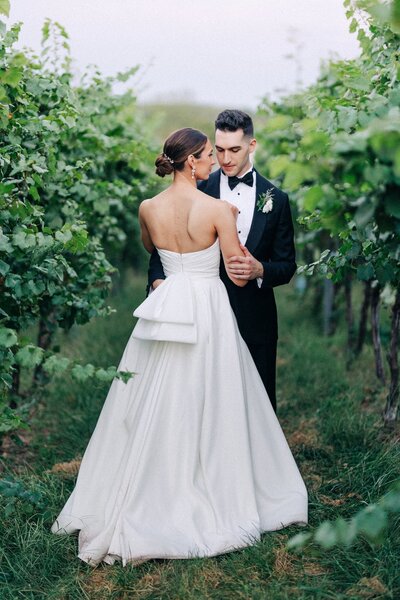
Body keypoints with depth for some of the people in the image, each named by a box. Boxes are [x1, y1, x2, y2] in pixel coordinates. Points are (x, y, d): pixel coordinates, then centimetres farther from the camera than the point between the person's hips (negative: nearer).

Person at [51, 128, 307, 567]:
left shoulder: (148, 208, 0)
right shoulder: (218, 209, -13)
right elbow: (238, 276, -7)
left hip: (165, 307, 4)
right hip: (209, 314, -4)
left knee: (155, 409, 12)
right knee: (208, 410, 6)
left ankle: (146, 498, 20)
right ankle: (214, 499, 17)